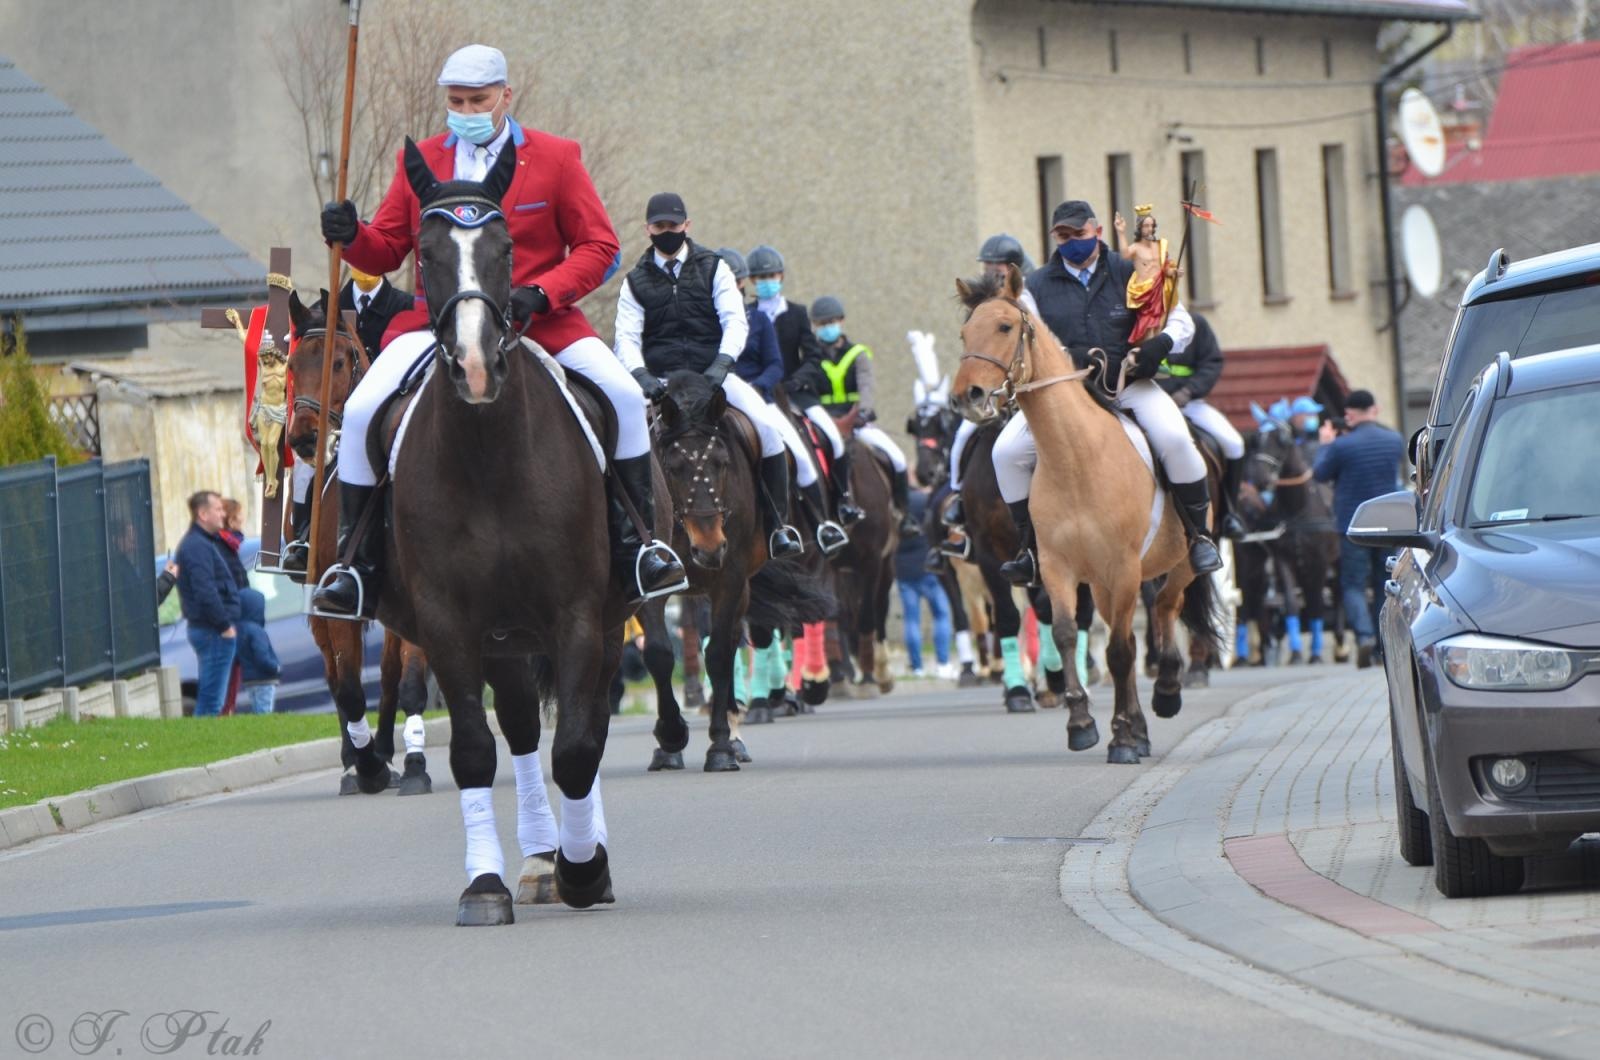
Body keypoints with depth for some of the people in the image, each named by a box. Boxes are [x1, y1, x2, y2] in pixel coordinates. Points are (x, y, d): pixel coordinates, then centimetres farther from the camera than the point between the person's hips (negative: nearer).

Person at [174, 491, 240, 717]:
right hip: (213, 631, -11)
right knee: (211, 700, -9)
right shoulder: (199, 546, -15)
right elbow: (205, 592, -24)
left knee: (209, 697, 14)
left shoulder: (199, 543, 18)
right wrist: (225, 625, -18)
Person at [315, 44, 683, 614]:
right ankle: (358, 561, -5)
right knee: (362, 409, -20)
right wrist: (351, 235, -15)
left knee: (623, 395, -20)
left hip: (539, 319, -1)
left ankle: (633, 543, -3)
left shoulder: (555, 159, 1)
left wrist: (540, 293, -16)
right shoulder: (419, 162, 7)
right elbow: (385, 250, 10)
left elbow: (598, 246, 0)